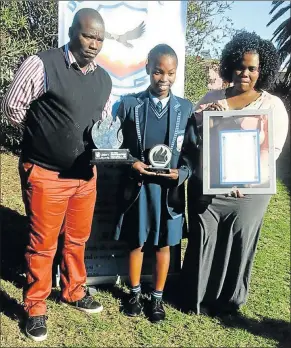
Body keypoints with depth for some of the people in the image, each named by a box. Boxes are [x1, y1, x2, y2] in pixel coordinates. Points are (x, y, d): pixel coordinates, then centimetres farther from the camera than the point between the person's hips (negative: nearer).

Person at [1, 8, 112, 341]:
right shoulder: (41, 64, -13)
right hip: (46, 174, -5)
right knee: (42, 245, 6)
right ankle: (35, 308, 25)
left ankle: (74, 292, 40)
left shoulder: (104, 79, 7)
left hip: (86, 173, 6)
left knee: (77, 239, 18)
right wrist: (45, 135, 1)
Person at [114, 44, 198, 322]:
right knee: (136, 243, 14)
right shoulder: (129, 104, -3)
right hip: (138, 185, 0)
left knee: (163, 245, 13)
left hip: (169, 188, 1)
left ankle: (157, 297, 32)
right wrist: (132, 163, -17)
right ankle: (135, 294, 35)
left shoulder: (186, 108, 0)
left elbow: (192, 151, 2)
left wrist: (182, 173, -16)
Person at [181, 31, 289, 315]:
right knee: (201, 242, 7)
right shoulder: (212, 97, 7)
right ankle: (195, 297, 26)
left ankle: (228, 301, 31)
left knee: (237, 245, 10)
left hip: (246, 191, -1)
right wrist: (205, 112, -13)